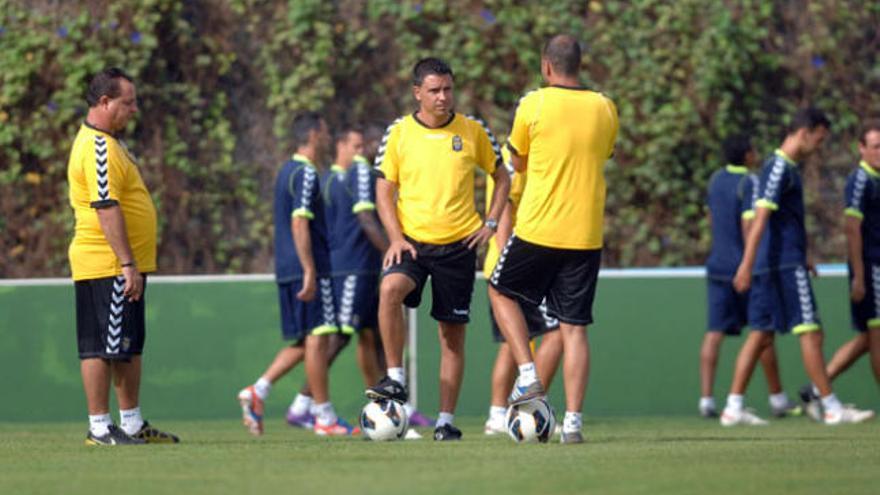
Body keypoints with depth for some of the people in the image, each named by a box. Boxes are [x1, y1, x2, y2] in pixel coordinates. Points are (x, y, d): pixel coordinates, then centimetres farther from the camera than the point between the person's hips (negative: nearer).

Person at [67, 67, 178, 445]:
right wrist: (127, 264, -26)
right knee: (103, 346, -6)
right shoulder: (98, 148, -17)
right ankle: (99, 428, -3)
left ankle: (133, 424, 19)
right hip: (107, 267, -11)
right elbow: (106, 209, -23)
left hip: (123, 267, 11)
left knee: (129, 346, 14)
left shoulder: (108, 142, 17)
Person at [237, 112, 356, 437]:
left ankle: (258, 390, 3)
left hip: (287, 269, 10)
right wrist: (310, 271, -22)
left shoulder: (286, 171, 19)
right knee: (318, 336, -7)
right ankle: (324, 416, -6)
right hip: (309, 268, -10)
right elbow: (299, 224, -19)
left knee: (303, 341, 12)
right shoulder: (306, 173, -12)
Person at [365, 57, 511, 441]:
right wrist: (395, 236, -8)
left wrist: (490, 223, 2)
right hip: (412, 240, -1)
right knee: (390, 289, -31)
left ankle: (446, 420, 10)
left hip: (458, 244, 1)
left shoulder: (472, 131, 2)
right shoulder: (399, 132, 1)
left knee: (453, 332, 3)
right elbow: (385, 189, 5)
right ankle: (396, 380, -22)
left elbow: (501, 177, 14)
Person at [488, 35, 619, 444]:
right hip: (586, 236, 3)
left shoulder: (533, 105, -7)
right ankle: (573, 421, -1)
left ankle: (528, 375, 6)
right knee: (574, 327, 5)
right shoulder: (605, 109, 3)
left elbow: (517, 162, 7)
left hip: (538, 230, -3)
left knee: (501, 292, 21)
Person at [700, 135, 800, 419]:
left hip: (717, 265, 6)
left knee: (714, 333, 0)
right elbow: (749, 227, -18)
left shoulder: (716, 180, 11)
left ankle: (706, 398, -10)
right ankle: (777, 399, 13)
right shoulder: (749, 184, -11)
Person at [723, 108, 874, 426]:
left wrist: (800, 256, 31)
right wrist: (747, 265, -27)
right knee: (811, 333, -7)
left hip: (770, 266, 10)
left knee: (761, 336, 7)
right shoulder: (779, 168, -13)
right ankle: (832, 408, -5)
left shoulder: (785, 167, 18)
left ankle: (734, 408, 4)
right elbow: (761, 218, -21)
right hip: (785, 265, -10)